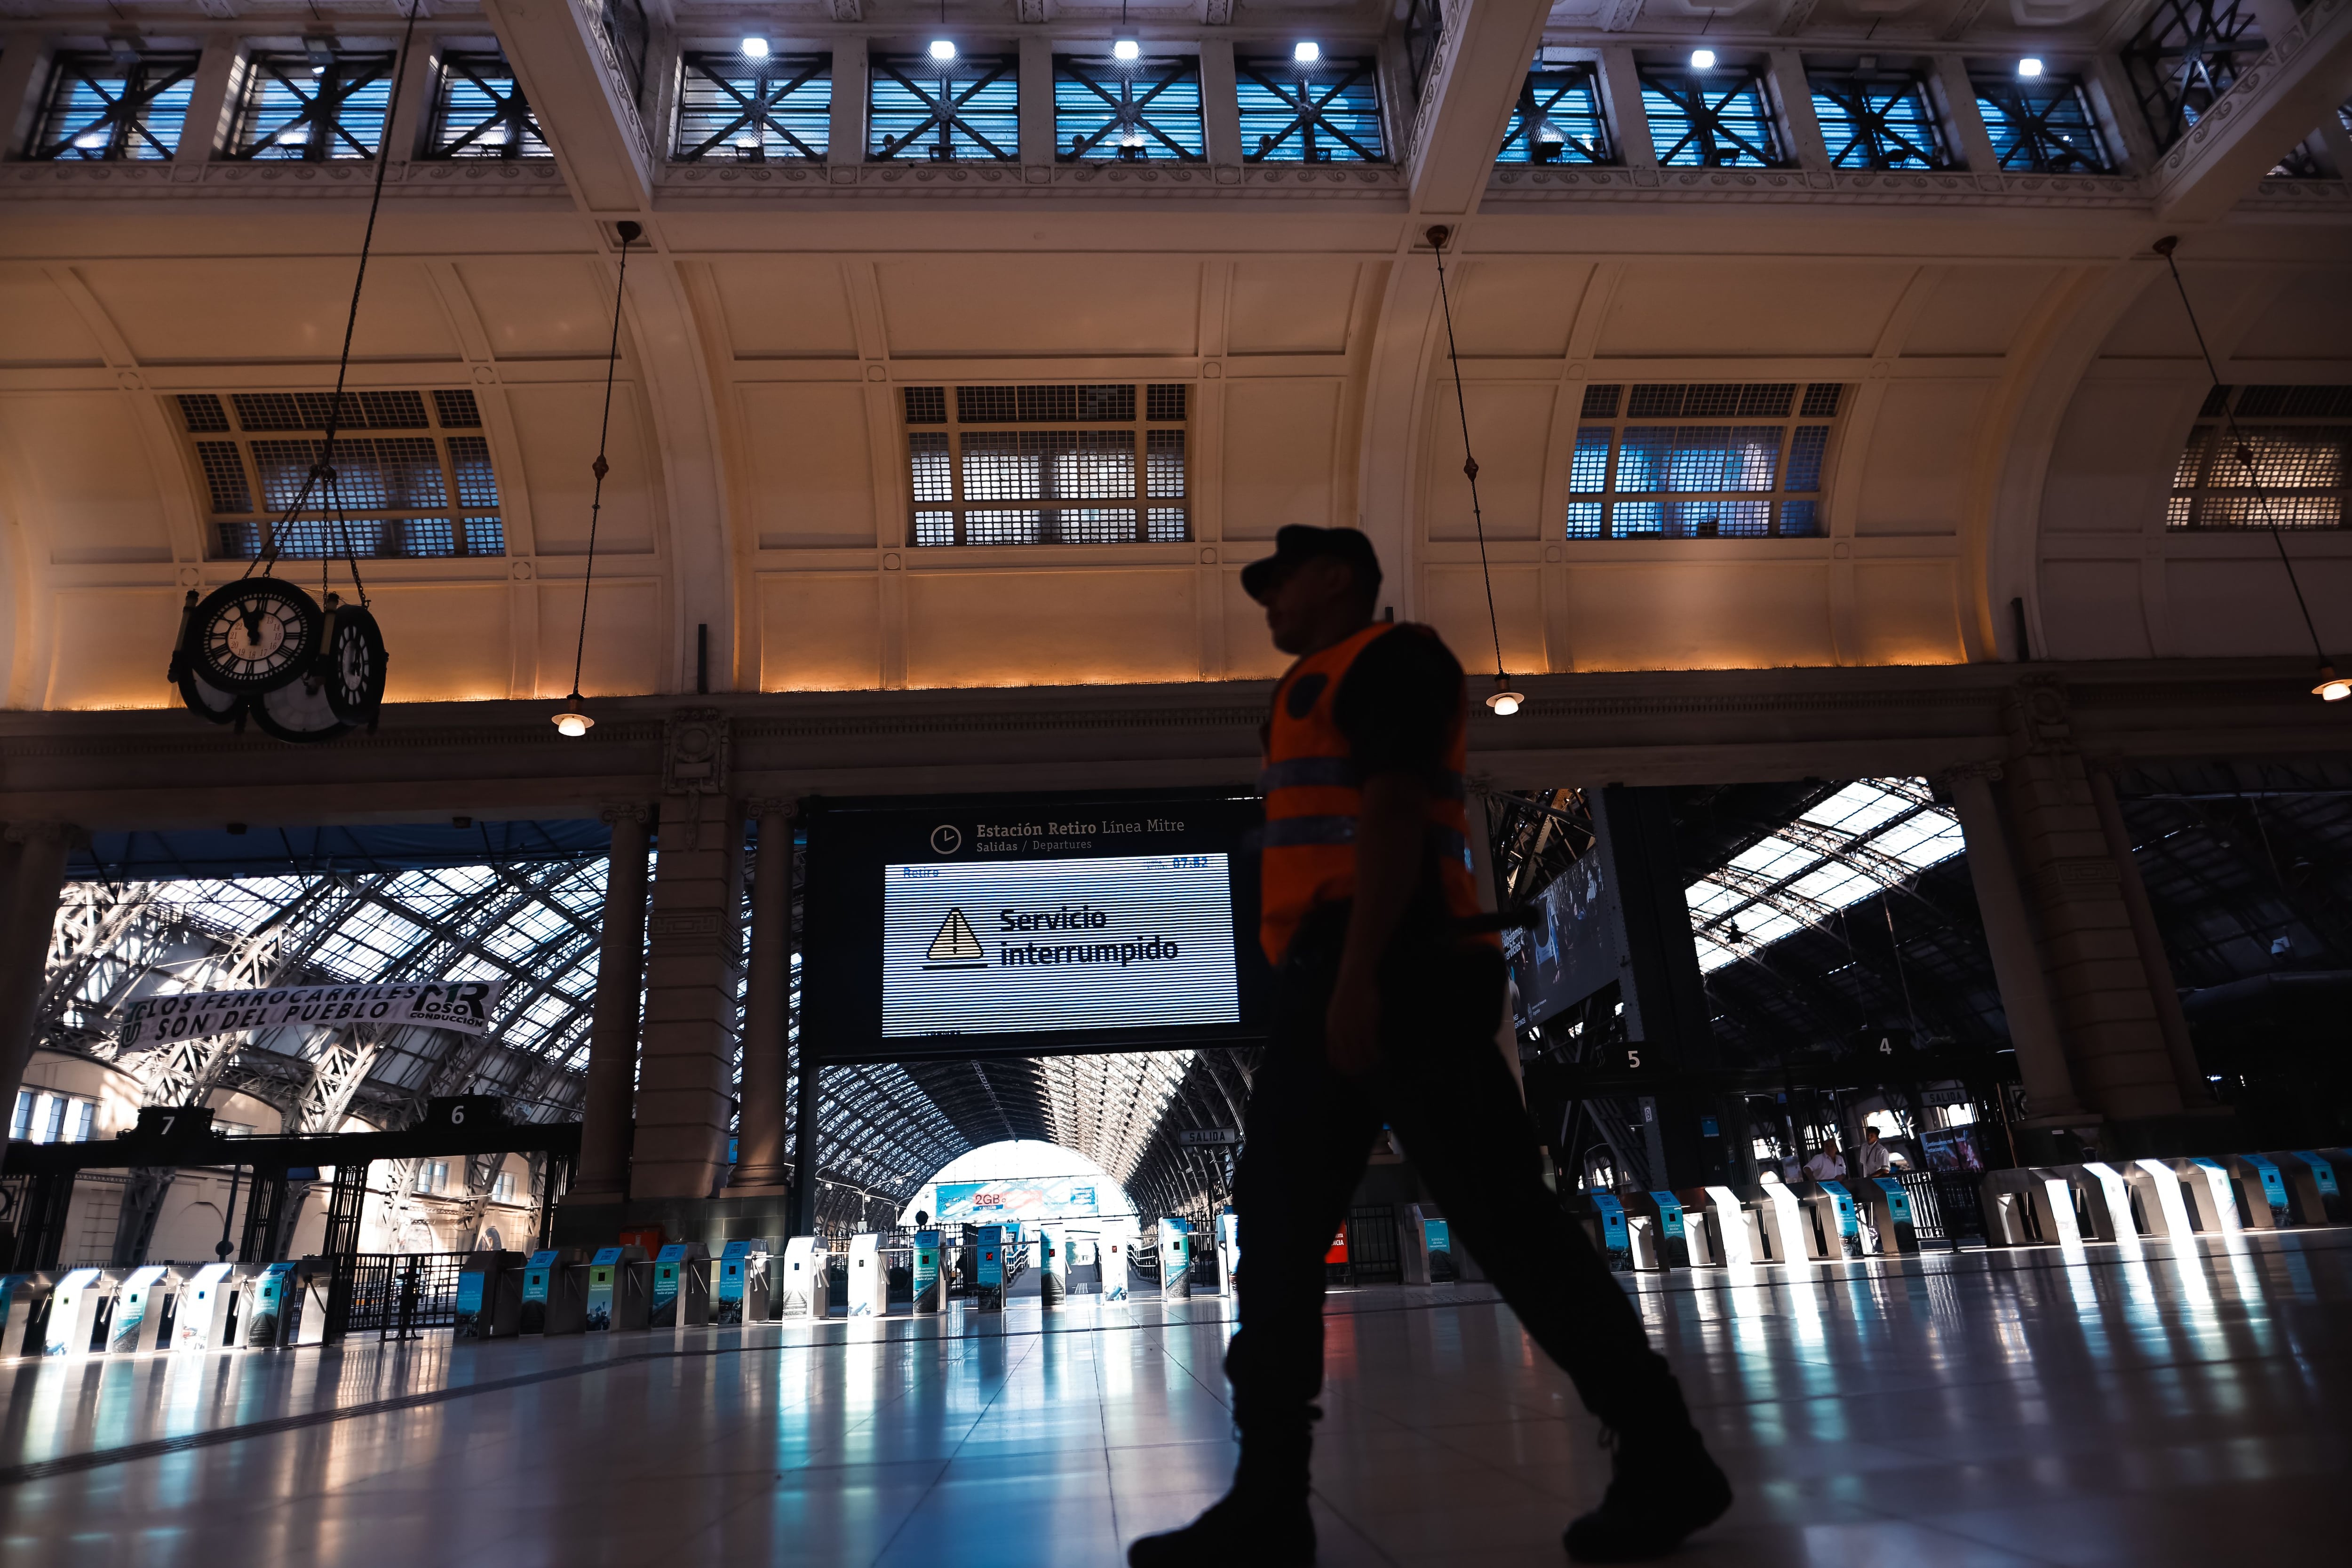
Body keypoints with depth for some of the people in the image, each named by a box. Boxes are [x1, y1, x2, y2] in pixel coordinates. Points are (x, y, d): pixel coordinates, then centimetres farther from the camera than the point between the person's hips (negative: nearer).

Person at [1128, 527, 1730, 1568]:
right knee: (1275, 1227, 4)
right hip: (1329, 985, 10)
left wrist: (1359, 975, -24)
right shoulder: (1320, 690, 30)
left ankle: (1663, 1461, 8)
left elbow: (1394, 809, -15)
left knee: (1501, 1219, -6)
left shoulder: (1388, 656, 0)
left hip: (1388, 973, -10)